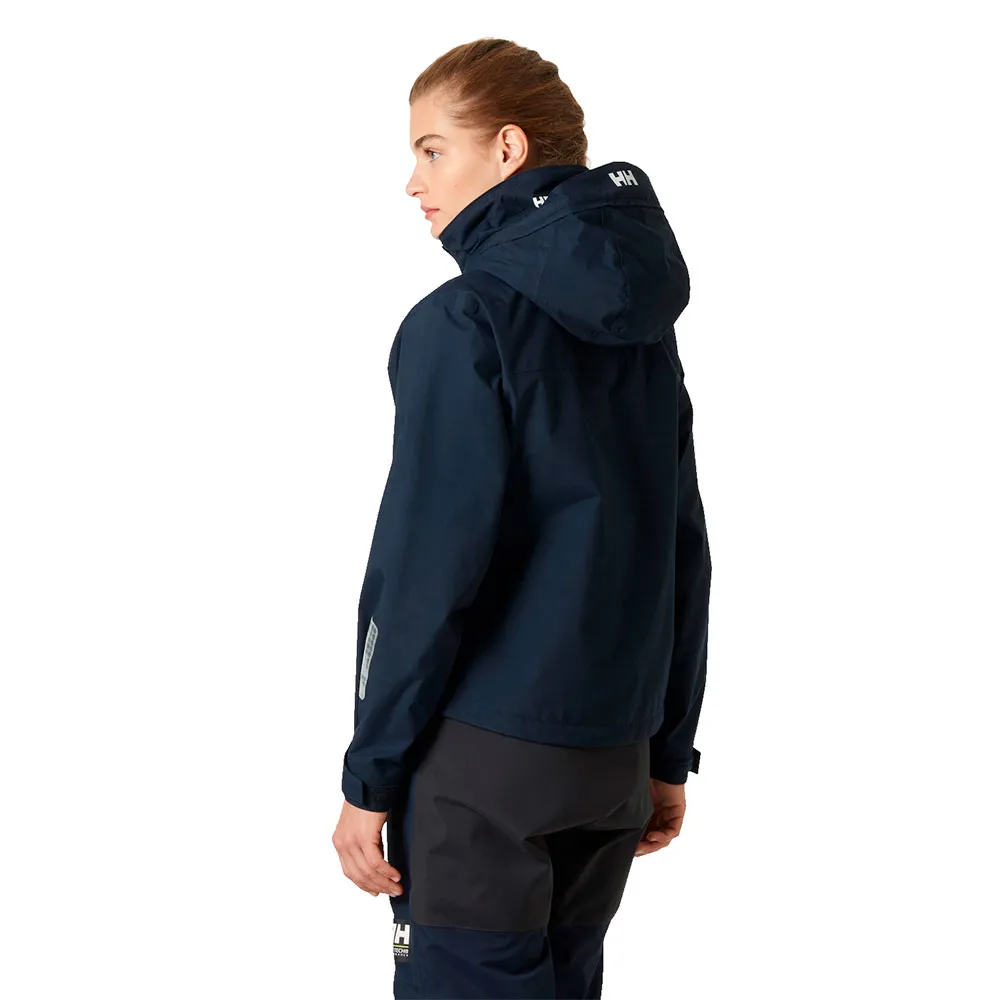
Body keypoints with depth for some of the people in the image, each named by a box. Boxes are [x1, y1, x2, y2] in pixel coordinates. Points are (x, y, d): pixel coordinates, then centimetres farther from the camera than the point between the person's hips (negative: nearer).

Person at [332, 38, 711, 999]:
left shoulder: (462, 324, -12)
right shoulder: (643, 328, 10)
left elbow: (428, 565, -15)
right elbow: (682, 551, 12)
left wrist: (371, 774, -9)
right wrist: (668, 752, 18)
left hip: (483, 751, -7)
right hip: (614, 754, 7)